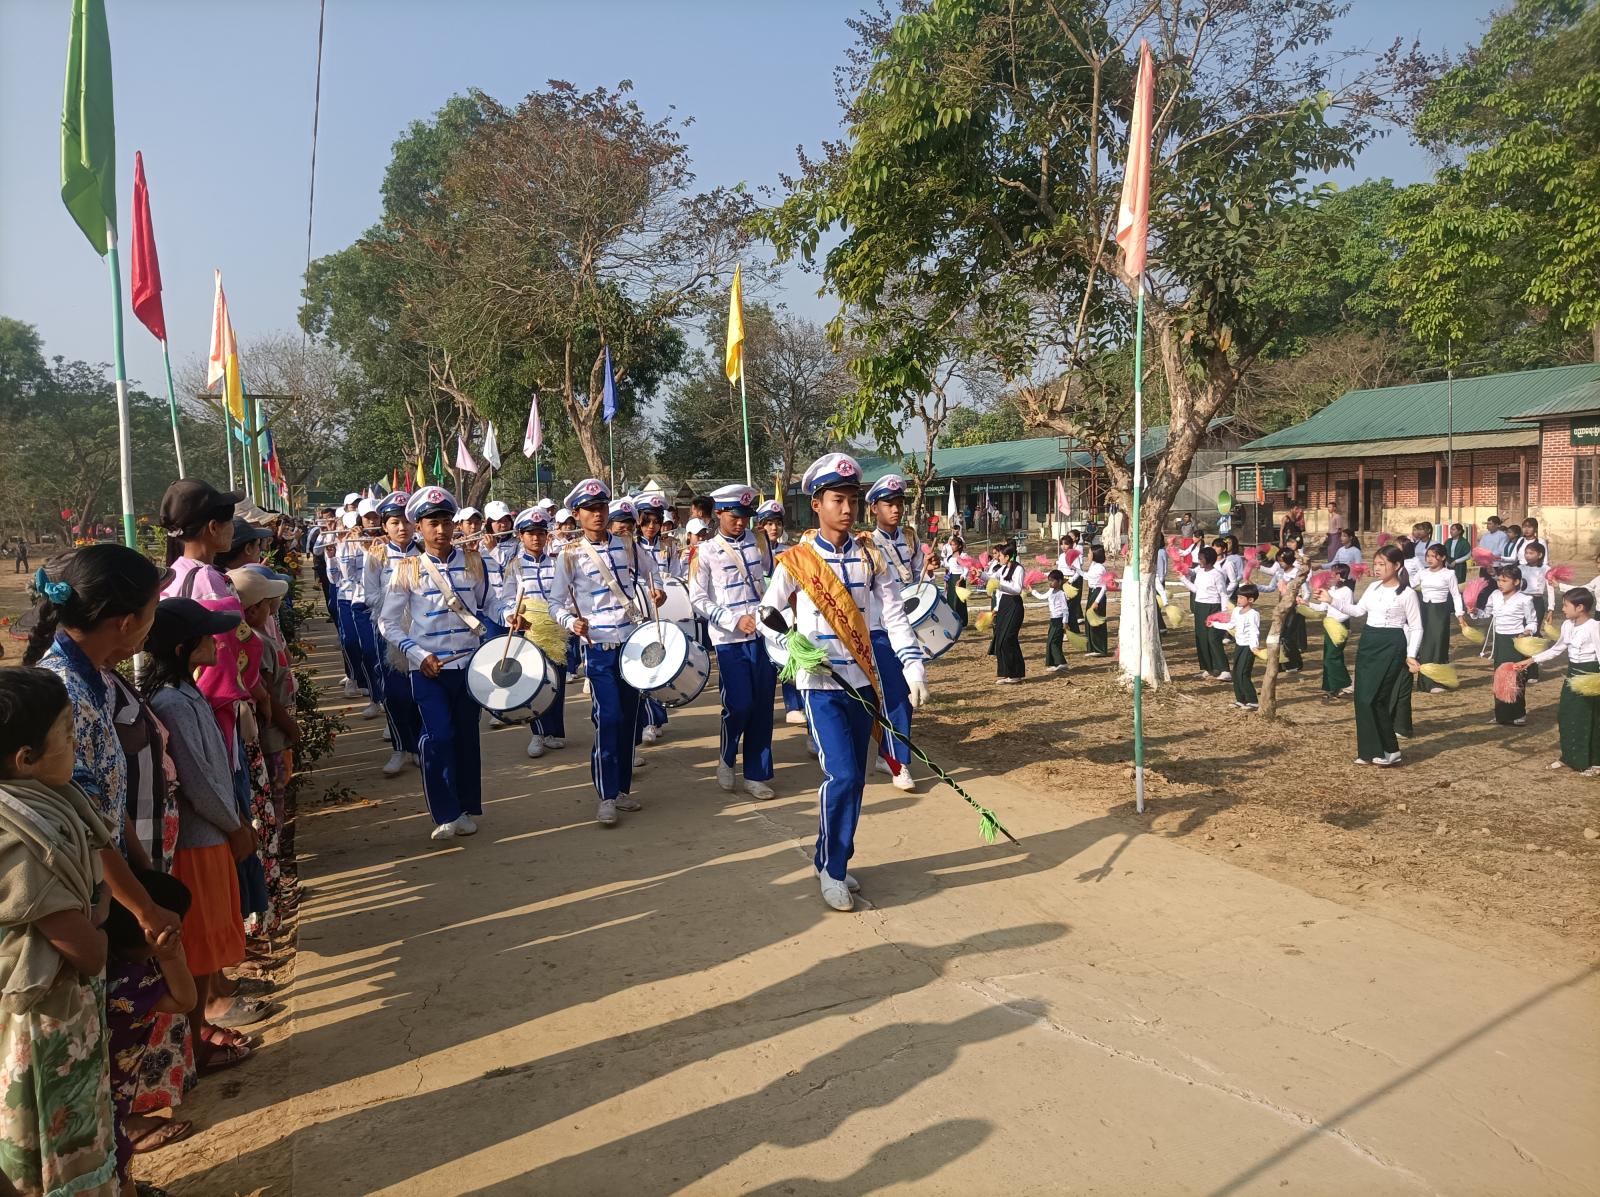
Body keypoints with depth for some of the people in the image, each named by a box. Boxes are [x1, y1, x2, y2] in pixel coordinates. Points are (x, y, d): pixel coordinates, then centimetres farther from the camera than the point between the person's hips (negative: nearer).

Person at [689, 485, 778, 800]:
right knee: (739, 705, -9)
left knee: (762, 707, 4)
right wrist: (735, 620, -14)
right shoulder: (705, 552, -1)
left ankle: (756, 775, 16)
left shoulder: (758, 544, 8)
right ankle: (726, 758, 19)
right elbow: (698, 599, -5)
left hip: (764, 635, 3)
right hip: (730, 641, -3)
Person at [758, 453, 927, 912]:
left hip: (862, 682, 4)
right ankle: (830, 870, 5)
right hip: (821, 685, -4)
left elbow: (893, 615, 1)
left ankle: (835, 862, 27)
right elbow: (766, 615, 0)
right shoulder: (796, 560, -6)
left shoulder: (869, 557, 5)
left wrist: (913, 667, -9)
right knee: (842, 776, -13)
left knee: (853, 779, 10)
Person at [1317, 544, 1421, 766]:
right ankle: (1371, 750, 14)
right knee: (1362, 697, 4)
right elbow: (1358, 610, 13)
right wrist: (1331, 600, 4)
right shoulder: (1373, 588, 9)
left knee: (1373, 698, -10)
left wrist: (1411, 655, -14)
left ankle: (1391, 751, 4)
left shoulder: (1407, 593, -9)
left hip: (1391, 646, -7)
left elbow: (1416, 627, -7)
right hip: (1368, 642, 7)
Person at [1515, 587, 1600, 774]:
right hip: (1572, 674, 8)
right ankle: (1569, 757, 23)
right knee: (1566, 717, 11)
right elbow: (1556, 649, 17)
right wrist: (1532, 660, 13)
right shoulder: (1567, 625, 5)